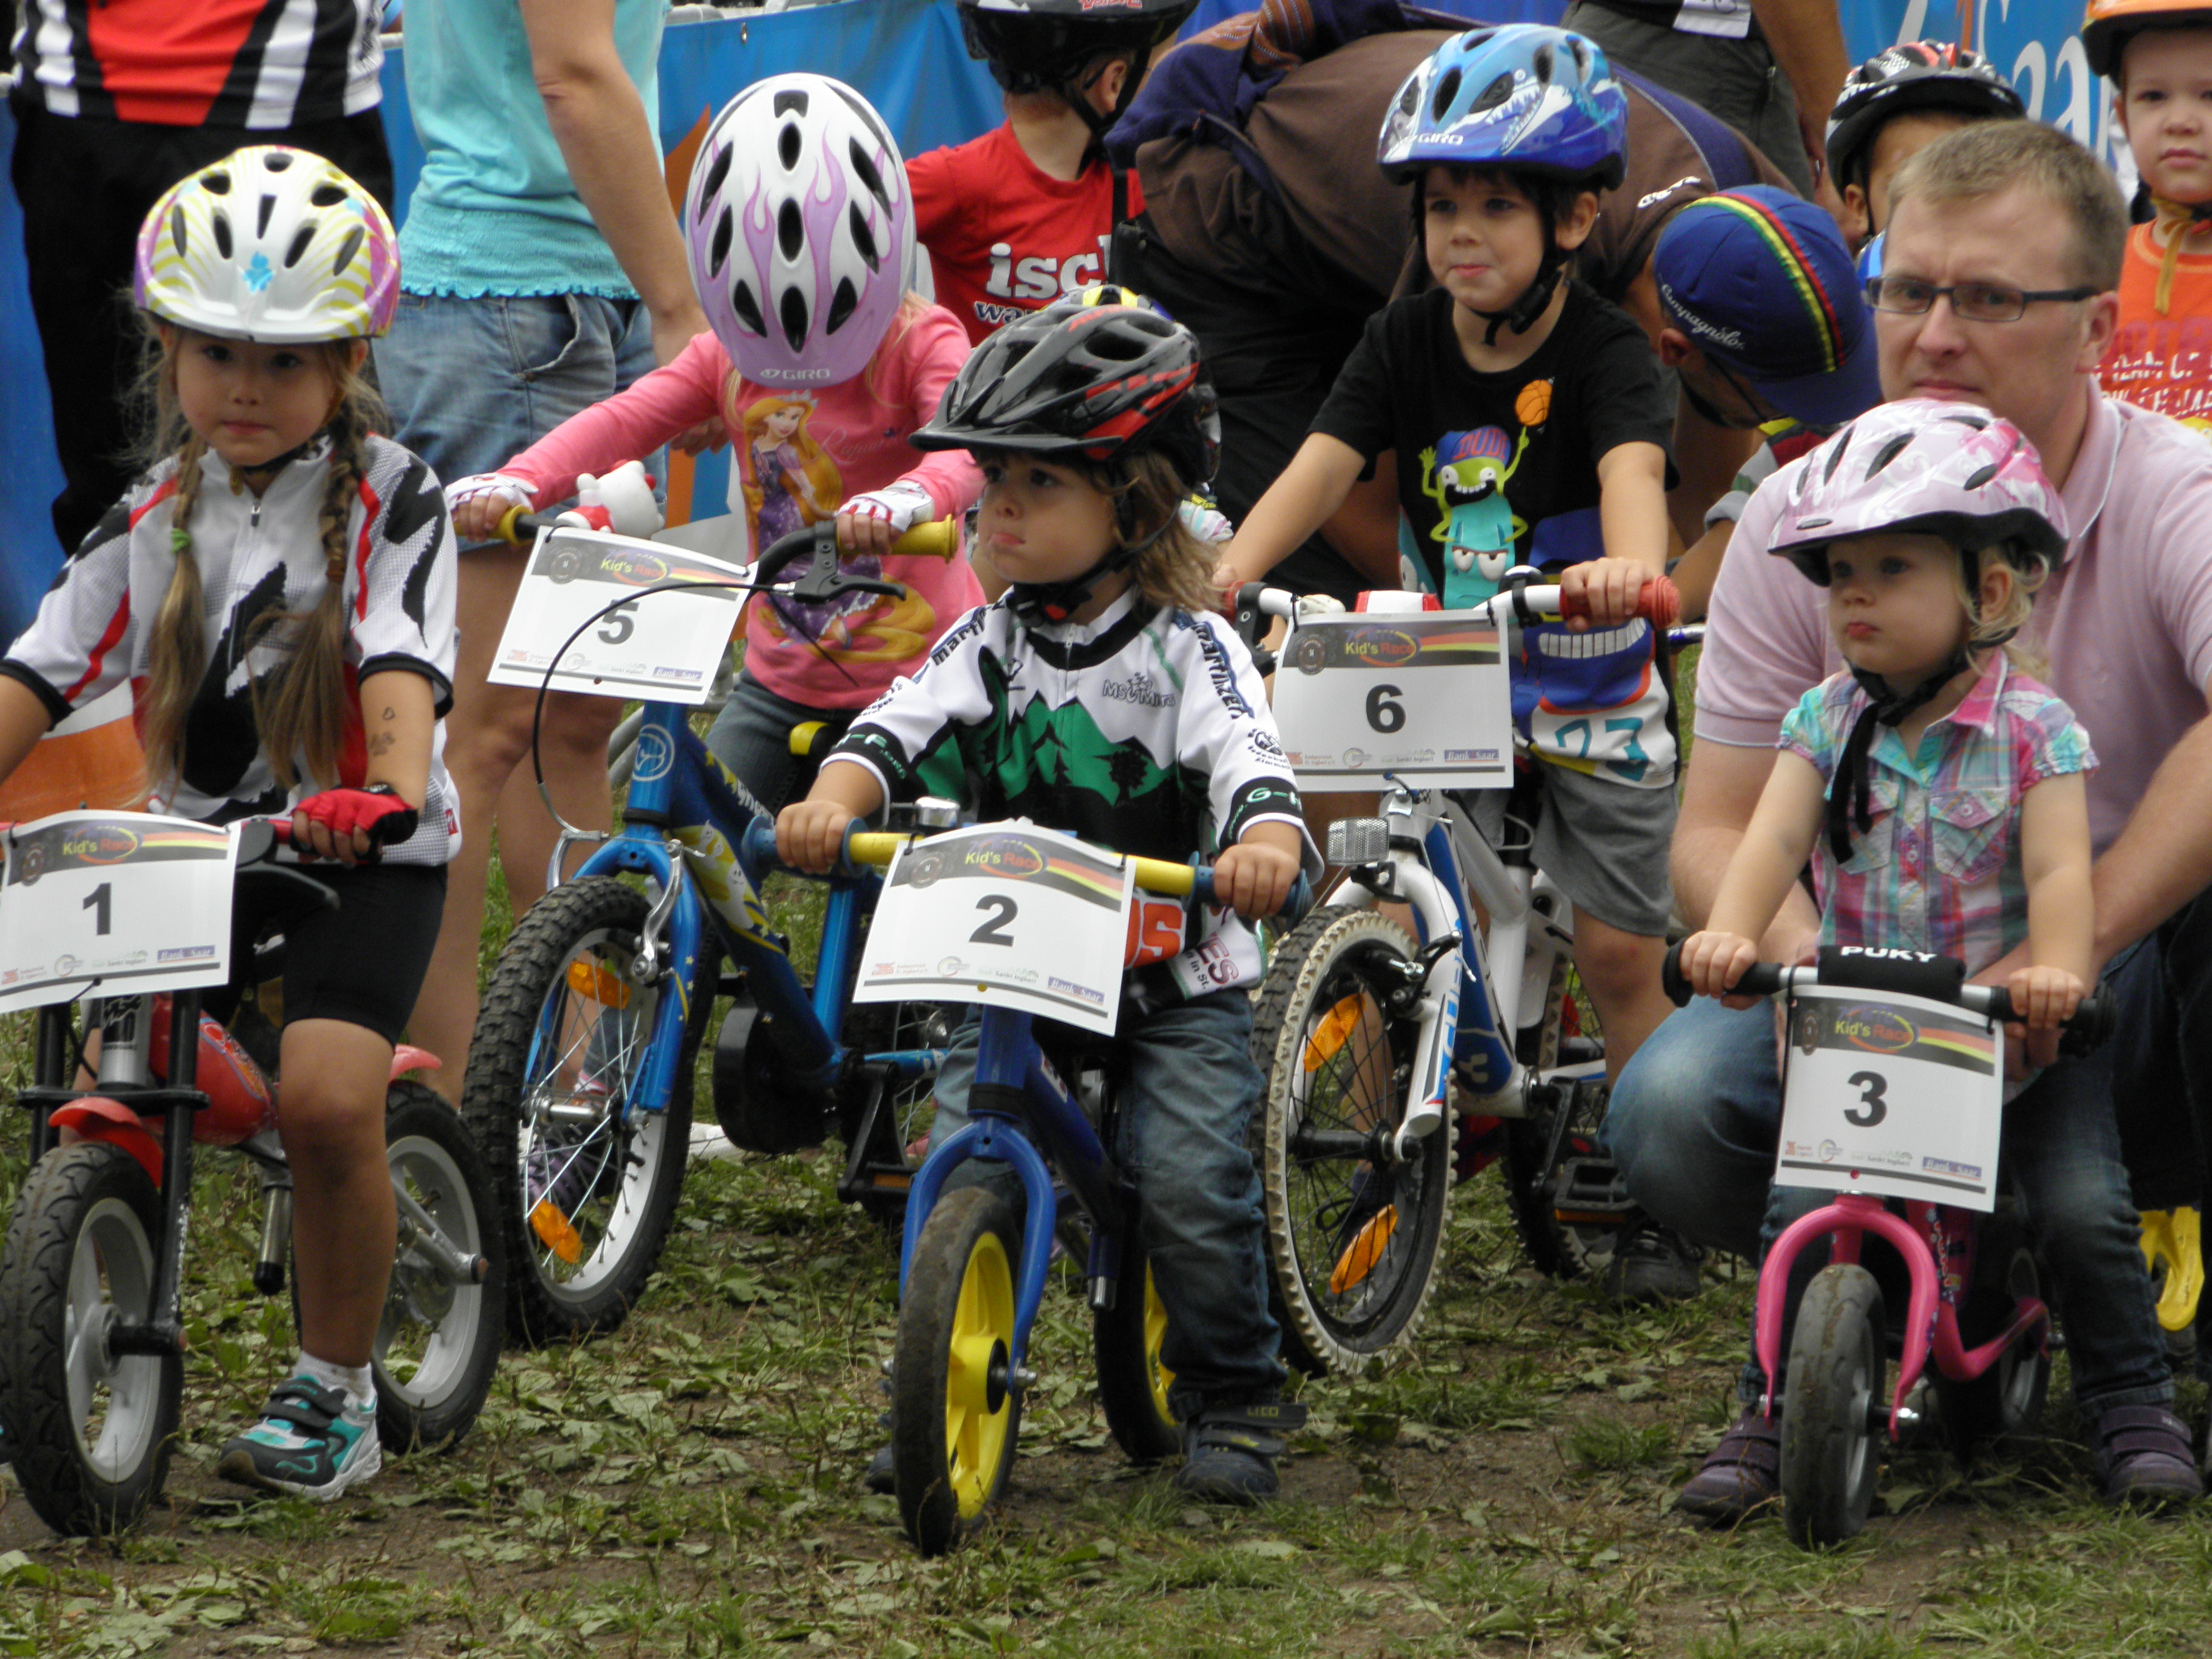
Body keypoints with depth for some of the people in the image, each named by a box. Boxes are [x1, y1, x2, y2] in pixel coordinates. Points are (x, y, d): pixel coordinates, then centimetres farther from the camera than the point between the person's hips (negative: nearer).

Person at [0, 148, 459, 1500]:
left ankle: (338, 1392, -6)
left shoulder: (388, 500, -4)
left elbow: (402, 665, -19)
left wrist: (390, 791, -37)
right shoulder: (155, 519, 9)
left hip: (362, 853, -5)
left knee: (327, 1097, -23)